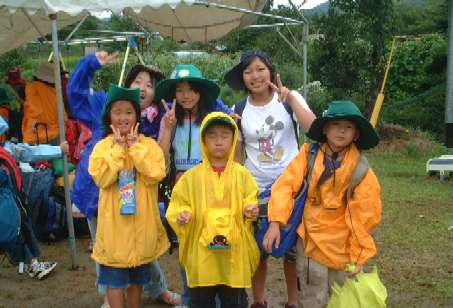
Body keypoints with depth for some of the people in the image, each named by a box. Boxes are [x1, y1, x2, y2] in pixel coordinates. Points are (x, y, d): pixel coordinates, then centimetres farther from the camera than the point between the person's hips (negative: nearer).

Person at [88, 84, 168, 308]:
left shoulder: (149, 144, -2)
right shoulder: (102, 146, -3)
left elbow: (155, 175, -16)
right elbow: (101, 179, -17)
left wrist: (135, 147, -14)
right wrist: (118, 148, -15)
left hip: (142, 221, 1)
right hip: (113, 222, -1)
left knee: (137, 277, 18)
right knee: (115, 279, 7)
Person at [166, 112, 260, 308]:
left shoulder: (242, 175, 0)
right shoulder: (192, 176, -1)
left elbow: (250, 203, 6)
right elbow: (178, 206, 3)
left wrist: (251, 212, -15)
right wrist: (181, 215, -17)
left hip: (235, 252, 0)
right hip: (201, 252, 0)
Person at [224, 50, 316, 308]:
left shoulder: (290, 99, -3)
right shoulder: (239, 110, 2)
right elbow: (237, 155, 7)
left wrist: (289, 97, -22)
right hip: (256, 189, 1)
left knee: (293, 247, 5)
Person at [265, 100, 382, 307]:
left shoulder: (361, 171, -12)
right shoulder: (309, 154, -8)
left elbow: (364, 215, -8)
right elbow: (286, 184, -12)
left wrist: (358, 257, -4)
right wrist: (275, 222, -22)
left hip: (340, 247, -1)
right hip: (309, 240, 1)